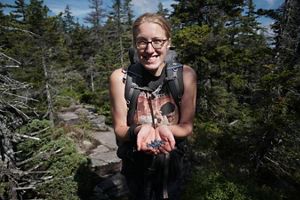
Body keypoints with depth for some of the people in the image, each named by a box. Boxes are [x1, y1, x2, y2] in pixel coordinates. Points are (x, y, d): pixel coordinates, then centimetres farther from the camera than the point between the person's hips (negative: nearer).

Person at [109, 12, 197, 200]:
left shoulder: (185, 75, -18)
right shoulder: (120, 77, -20)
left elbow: (187, 127, -12)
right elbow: (119, 129, -13)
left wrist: (166, 129, -33)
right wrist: (138, 130, -35)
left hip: (172, 161, 1)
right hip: (136, 164, 0)